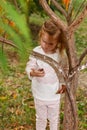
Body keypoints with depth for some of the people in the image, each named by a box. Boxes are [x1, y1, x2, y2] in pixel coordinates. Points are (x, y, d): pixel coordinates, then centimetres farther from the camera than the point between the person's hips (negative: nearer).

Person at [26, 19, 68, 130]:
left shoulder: (60, 54, -15)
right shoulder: (36, 52, -18)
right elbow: (29, 67, -16)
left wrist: (64, 84, -15)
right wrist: (32, 73, -39)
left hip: (55, 94, 1)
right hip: (40, 94, 0)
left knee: (54, 118, 22)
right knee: (41, 118, 21)